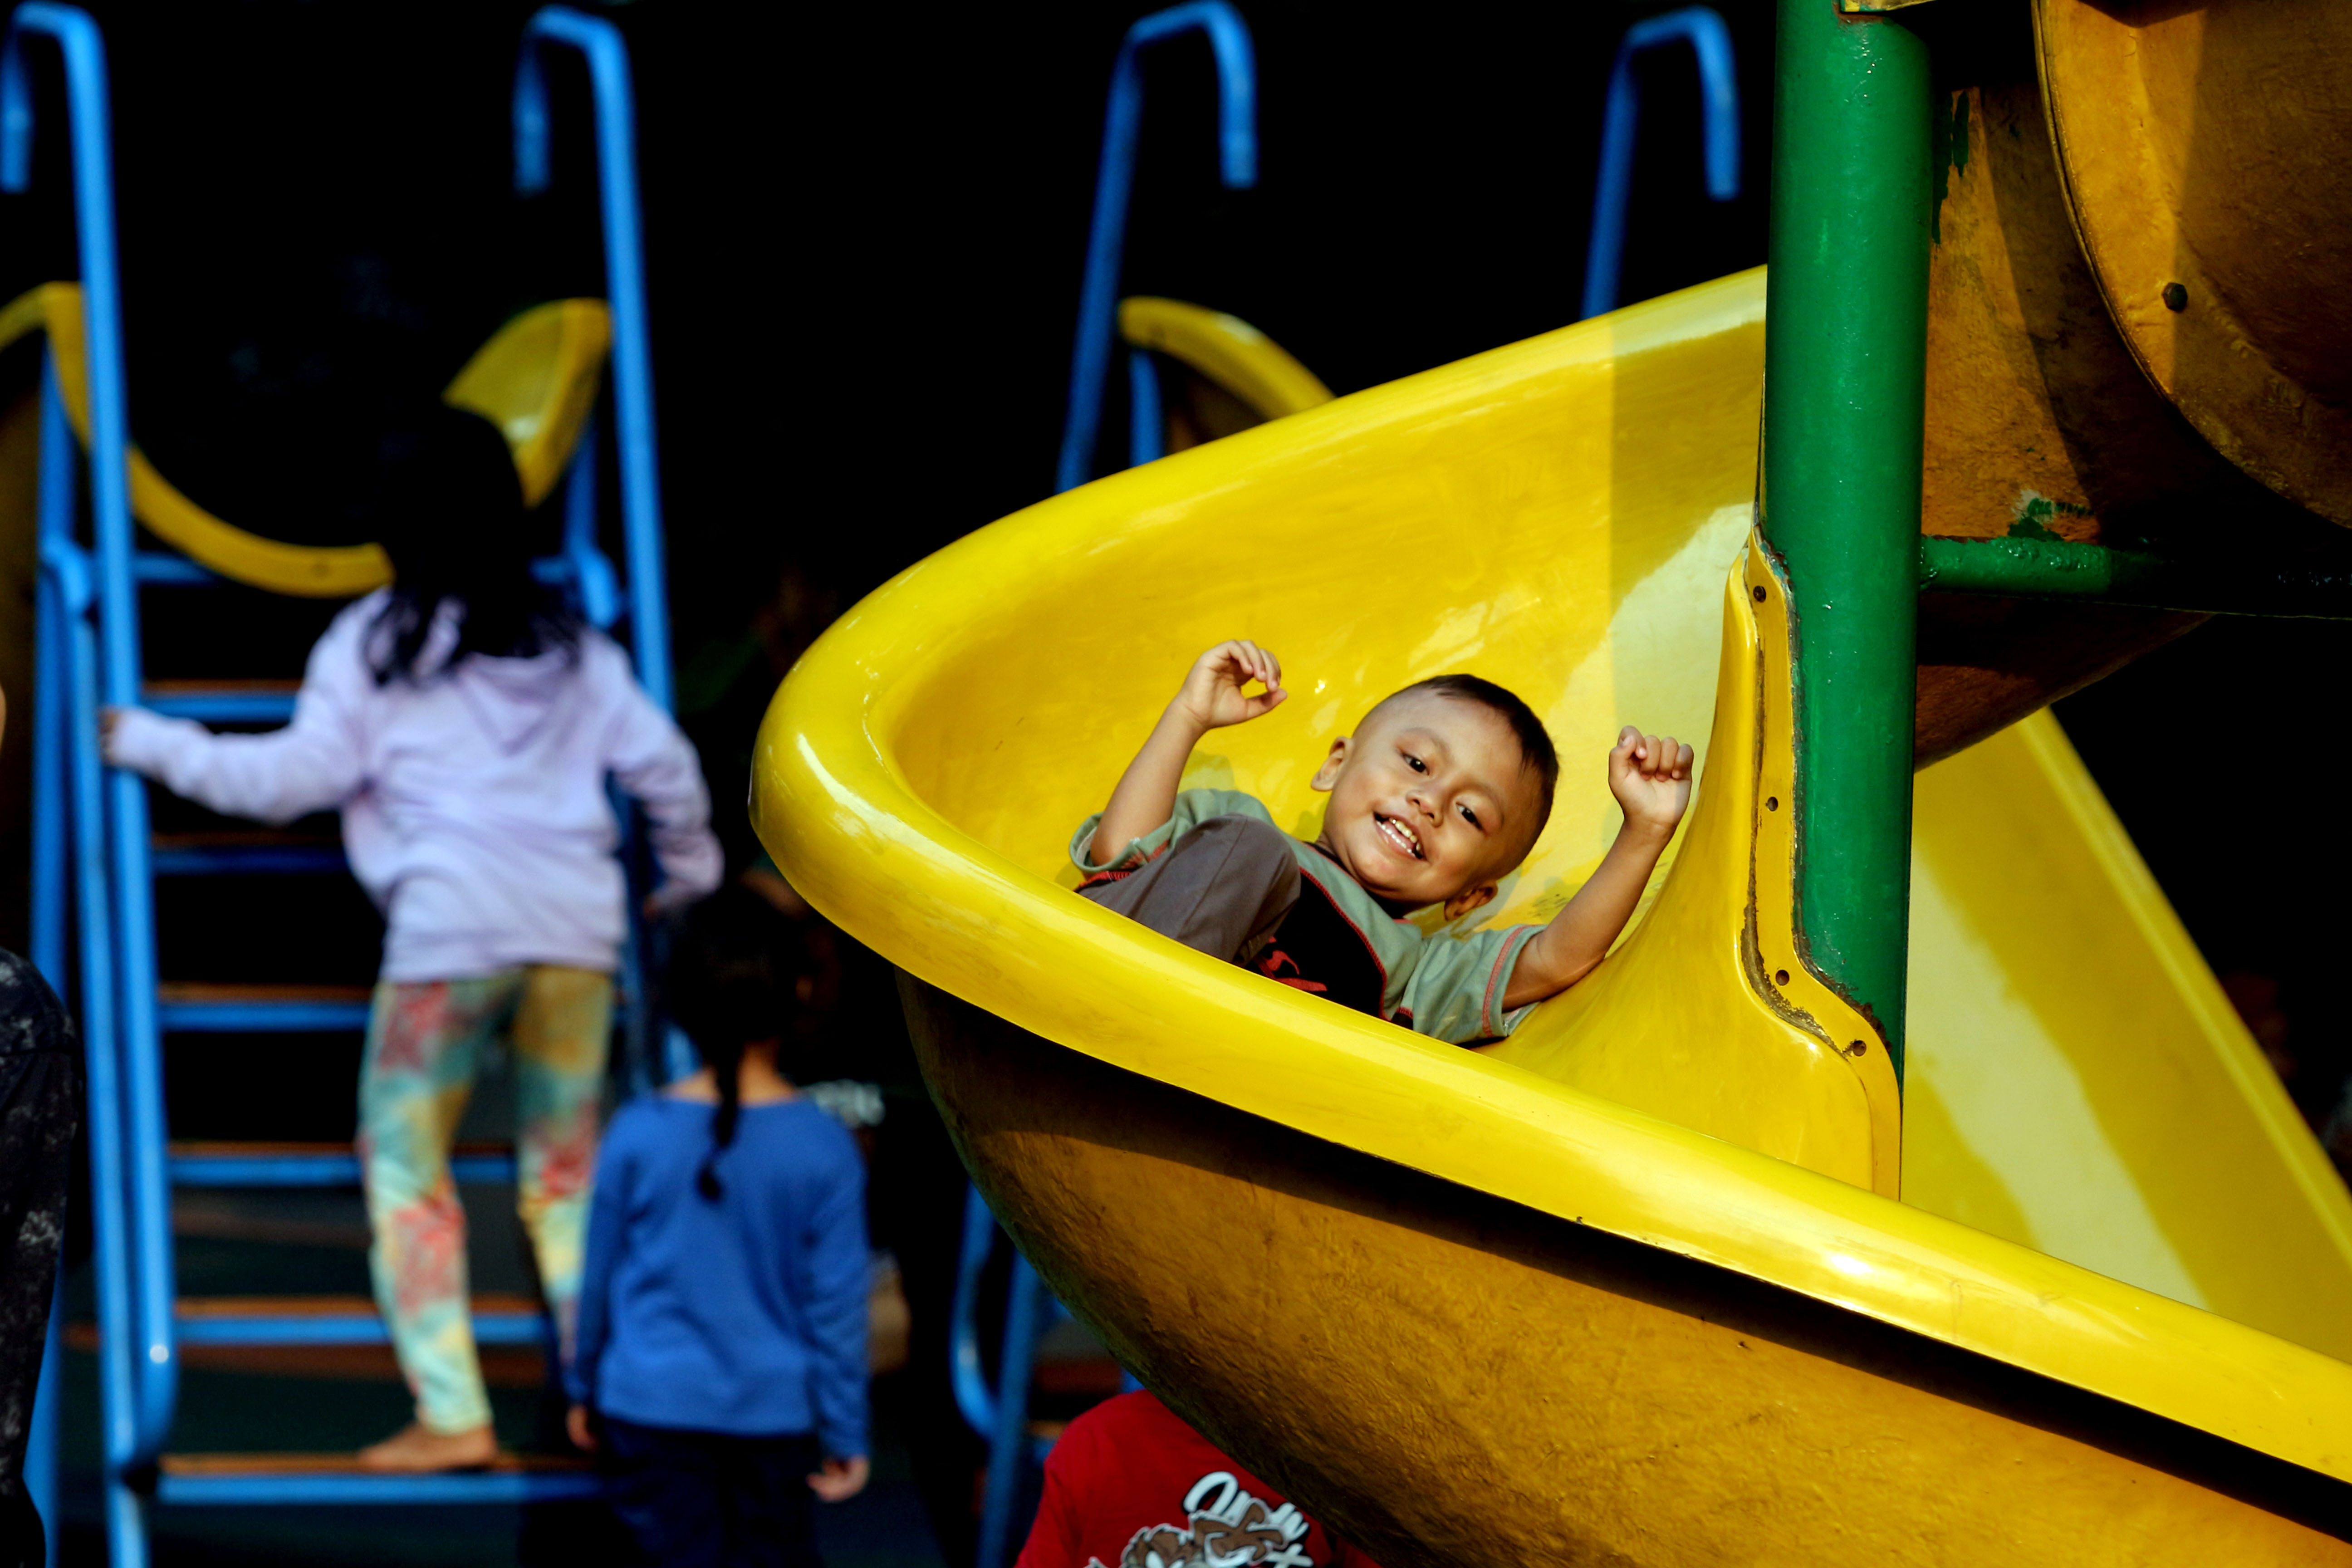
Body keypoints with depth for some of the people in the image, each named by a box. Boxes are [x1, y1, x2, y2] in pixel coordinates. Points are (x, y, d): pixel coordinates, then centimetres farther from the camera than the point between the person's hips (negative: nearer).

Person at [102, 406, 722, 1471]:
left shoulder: (376, 639, 3)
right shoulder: (569, 644, 16)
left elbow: (298, 777, 1)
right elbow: (661, 762, 17)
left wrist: (149, 744, 12)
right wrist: (689, 867, 34)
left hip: (450, 926, -4)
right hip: (579, 923, 5)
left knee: (406, 1164, 4)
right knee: (565, 1171, 14)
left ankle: (452, 1416, -4)